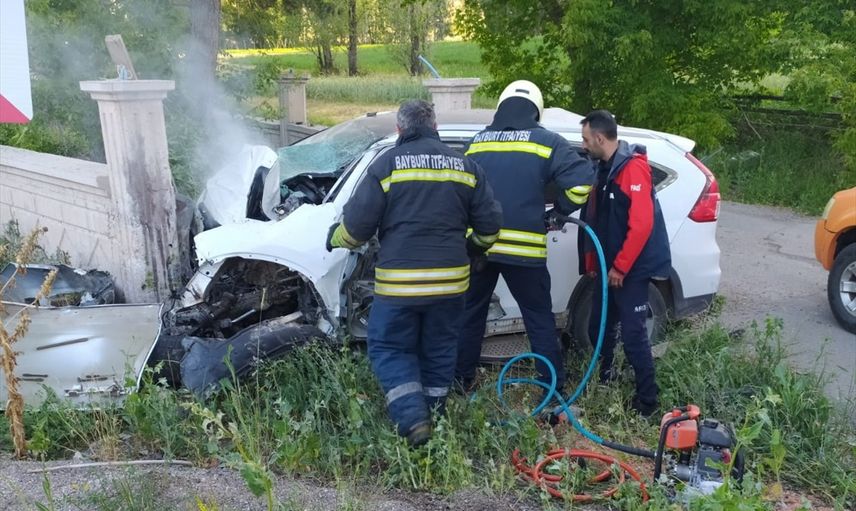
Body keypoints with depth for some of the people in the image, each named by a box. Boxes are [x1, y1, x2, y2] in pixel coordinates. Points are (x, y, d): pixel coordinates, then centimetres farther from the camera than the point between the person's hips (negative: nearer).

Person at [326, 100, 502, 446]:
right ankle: (434, 415, 27)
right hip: (451, 281, 4)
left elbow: (356, 224, -6)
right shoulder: (465, 165, 6)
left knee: (389, 348, 10)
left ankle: (413, 418, -3)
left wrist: (335, 239, 15)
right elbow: (489, 223, 7)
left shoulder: (387, 164, -5)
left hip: (399, 282, -3)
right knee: (438, 351, 18)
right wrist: (473, 249, 27)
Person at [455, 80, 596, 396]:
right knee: (539, 317, 8)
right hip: (524, 247, -3)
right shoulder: (546, 142, -2)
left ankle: (463, 379, 26)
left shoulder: (477, 142, 11)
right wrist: (561, 211, 6)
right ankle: (554, 386, 11)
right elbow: (583, 180, -9)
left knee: (471, 311, 18)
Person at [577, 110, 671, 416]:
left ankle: (647, 401, 7)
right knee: (598, 327, 15)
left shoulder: (633, 167, -17)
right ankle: (605, 379, 36)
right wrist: (592, 262, 12)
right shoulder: (604, 168, 11)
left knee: (633, 334, -6)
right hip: (609, 267, 9)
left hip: (631, 269, -9)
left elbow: (642, 223, -24)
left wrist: (620, 267, -20)